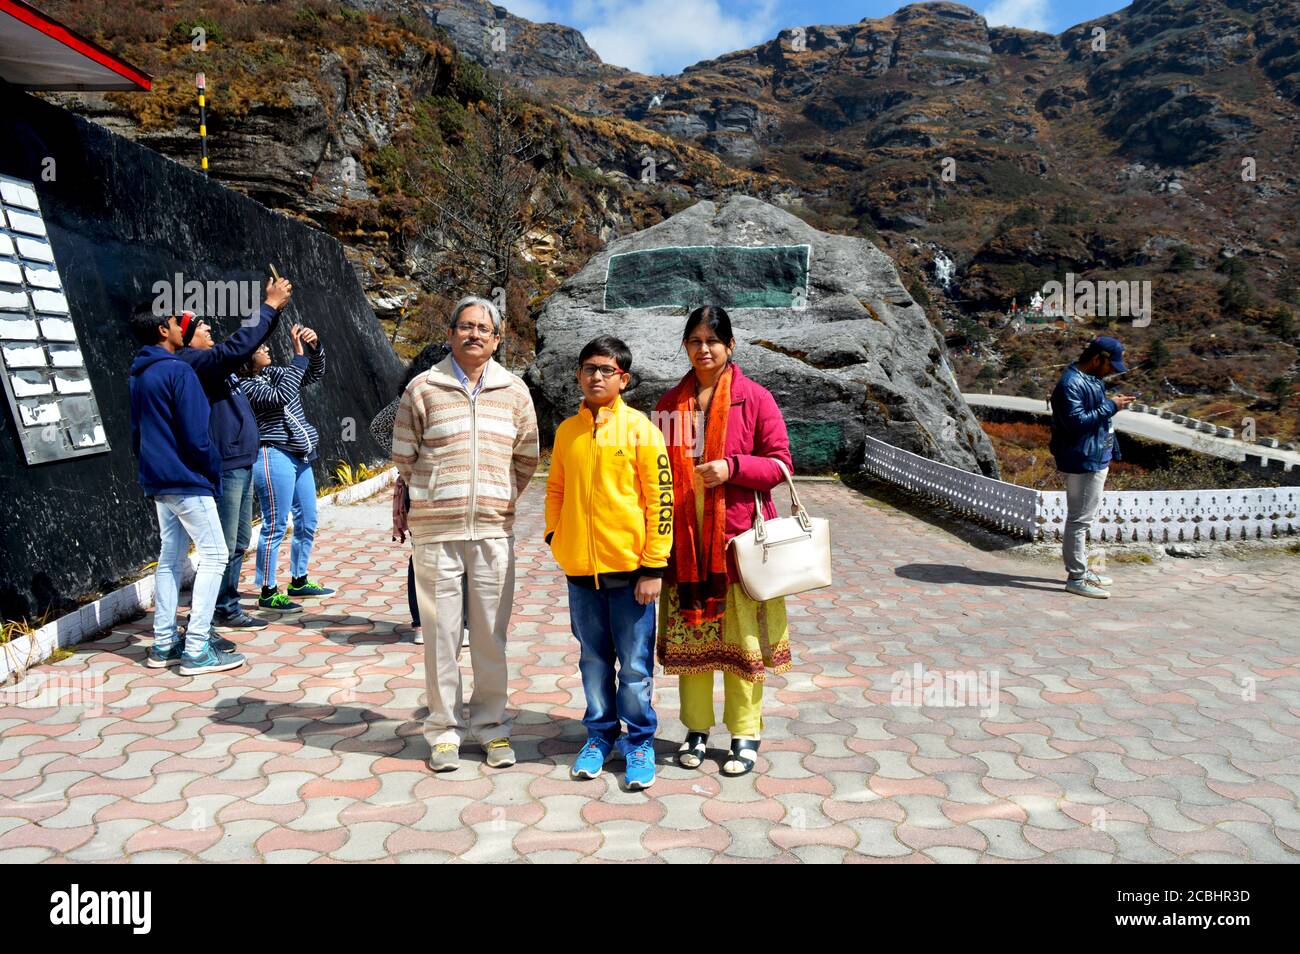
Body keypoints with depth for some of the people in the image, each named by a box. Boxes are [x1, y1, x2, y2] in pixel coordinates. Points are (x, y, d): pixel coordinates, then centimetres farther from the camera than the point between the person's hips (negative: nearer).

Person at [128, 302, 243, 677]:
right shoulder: (178, 371, -15)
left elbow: (138, 431, 19)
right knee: (214, 555, -5)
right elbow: (196, 436, -18)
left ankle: (164, 645, 17)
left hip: (158, 482, 9)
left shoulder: (138, 375, 13)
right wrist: (213, 474, -5)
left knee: (170, 558, 13)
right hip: (186, 479, -9)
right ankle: (197, 650, -7)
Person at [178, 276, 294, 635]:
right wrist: (269, 305, -19)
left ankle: (228, 611, 29)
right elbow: (237, 347, -26)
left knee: (238, 544, 18)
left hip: (240, 464, 11)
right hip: (223, 468, -10)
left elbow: (249, 342, 26)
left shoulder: (212, 359, 16)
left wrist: (274, 306, 13)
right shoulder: (190, 361, -13)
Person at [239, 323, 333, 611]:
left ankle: (299, 581, 27)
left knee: (307, 523, 14)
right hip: (274, 457, -9)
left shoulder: (277, 373, 14)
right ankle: (268, 592, 1)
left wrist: (315, 347, -6)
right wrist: (299, 355, -21)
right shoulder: (247, 387, -10)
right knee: (275, 526, -7)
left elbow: (315, 374, 14)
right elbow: (282, 396, -24)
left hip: (298, 457, 9)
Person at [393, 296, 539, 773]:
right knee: (441, 633, 4)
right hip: (435, 531, -1)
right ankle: (444, 730, 17)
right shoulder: (423, 389, 1)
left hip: (494, 530, 2)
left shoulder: (514, 391, 7)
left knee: (491, 634, 7)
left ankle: (492, 727, 20)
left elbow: (527, 457, 16)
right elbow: (403, 456, 9)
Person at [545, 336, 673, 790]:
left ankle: (639, 743, 20)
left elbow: (660, 498, -7)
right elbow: (555, 490, 18)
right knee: (593, 660, 15)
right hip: (580, 569, 4)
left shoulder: (639, 428, -5)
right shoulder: (567, 431, 8)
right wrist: (556, 537, 4)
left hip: (629, 568, -4)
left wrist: (654, 566, -10)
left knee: (635, 664, 4)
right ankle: (600, 735, 30)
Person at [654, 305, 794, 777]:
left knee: (741, 635, 2)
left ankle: (745, 735, 16)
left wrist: (732, 467, -19)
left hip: (737, 534, -3)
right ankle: (696, 729, 24)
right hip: (684, 536, 3)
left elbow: (780, 463, -2)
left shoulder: (755, 398, -1)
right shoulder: (670, 402, 11)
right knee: (688, 632, 9)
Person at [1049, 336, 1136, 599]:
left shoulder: (1092, 379, 13)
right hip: (1083, 463, -11)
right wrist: (1110, 406, -19)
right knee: (1079, 520, -5)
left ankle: (1081, 569, 29)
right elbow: (1076, 422, -25)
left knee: (1083, 519, 18)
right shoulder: (1071, 384, -19)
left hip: (1097, 461, 11)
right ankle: (1076, 578, 2)